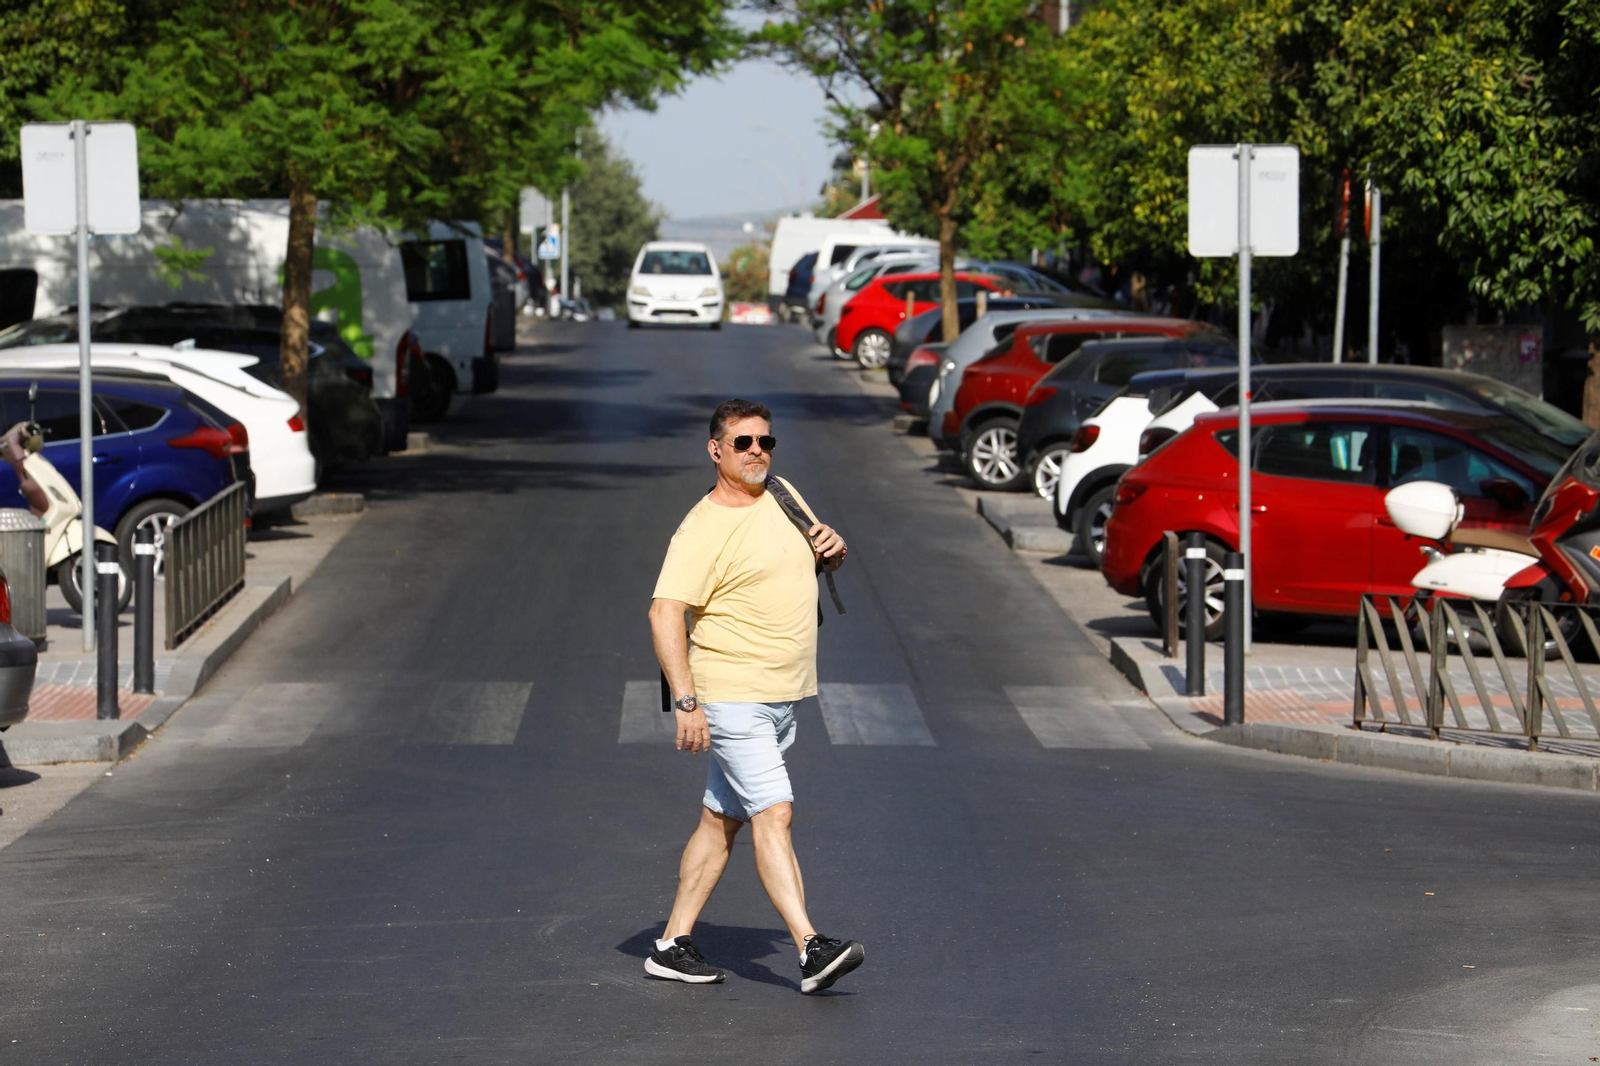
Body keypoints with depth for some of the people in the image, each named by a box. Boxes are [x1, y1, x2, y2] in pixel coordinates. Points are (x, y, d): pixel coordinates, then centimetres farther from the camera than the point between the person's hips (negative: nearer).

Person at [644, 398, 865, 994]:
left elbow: (823, 557, 26)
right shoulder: (703, 530, -15)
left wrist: (832, 547, 1)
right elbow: (664, 613, -22)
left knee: (722, 820, 11)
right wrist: (686, 701, -29)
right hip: (730, 695, -8)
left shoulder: (781, 494, 10)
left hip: (782, 697, 8)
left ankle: (672, 946, 18)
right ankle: (812, 952, -24)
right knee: (774, 813, -17)